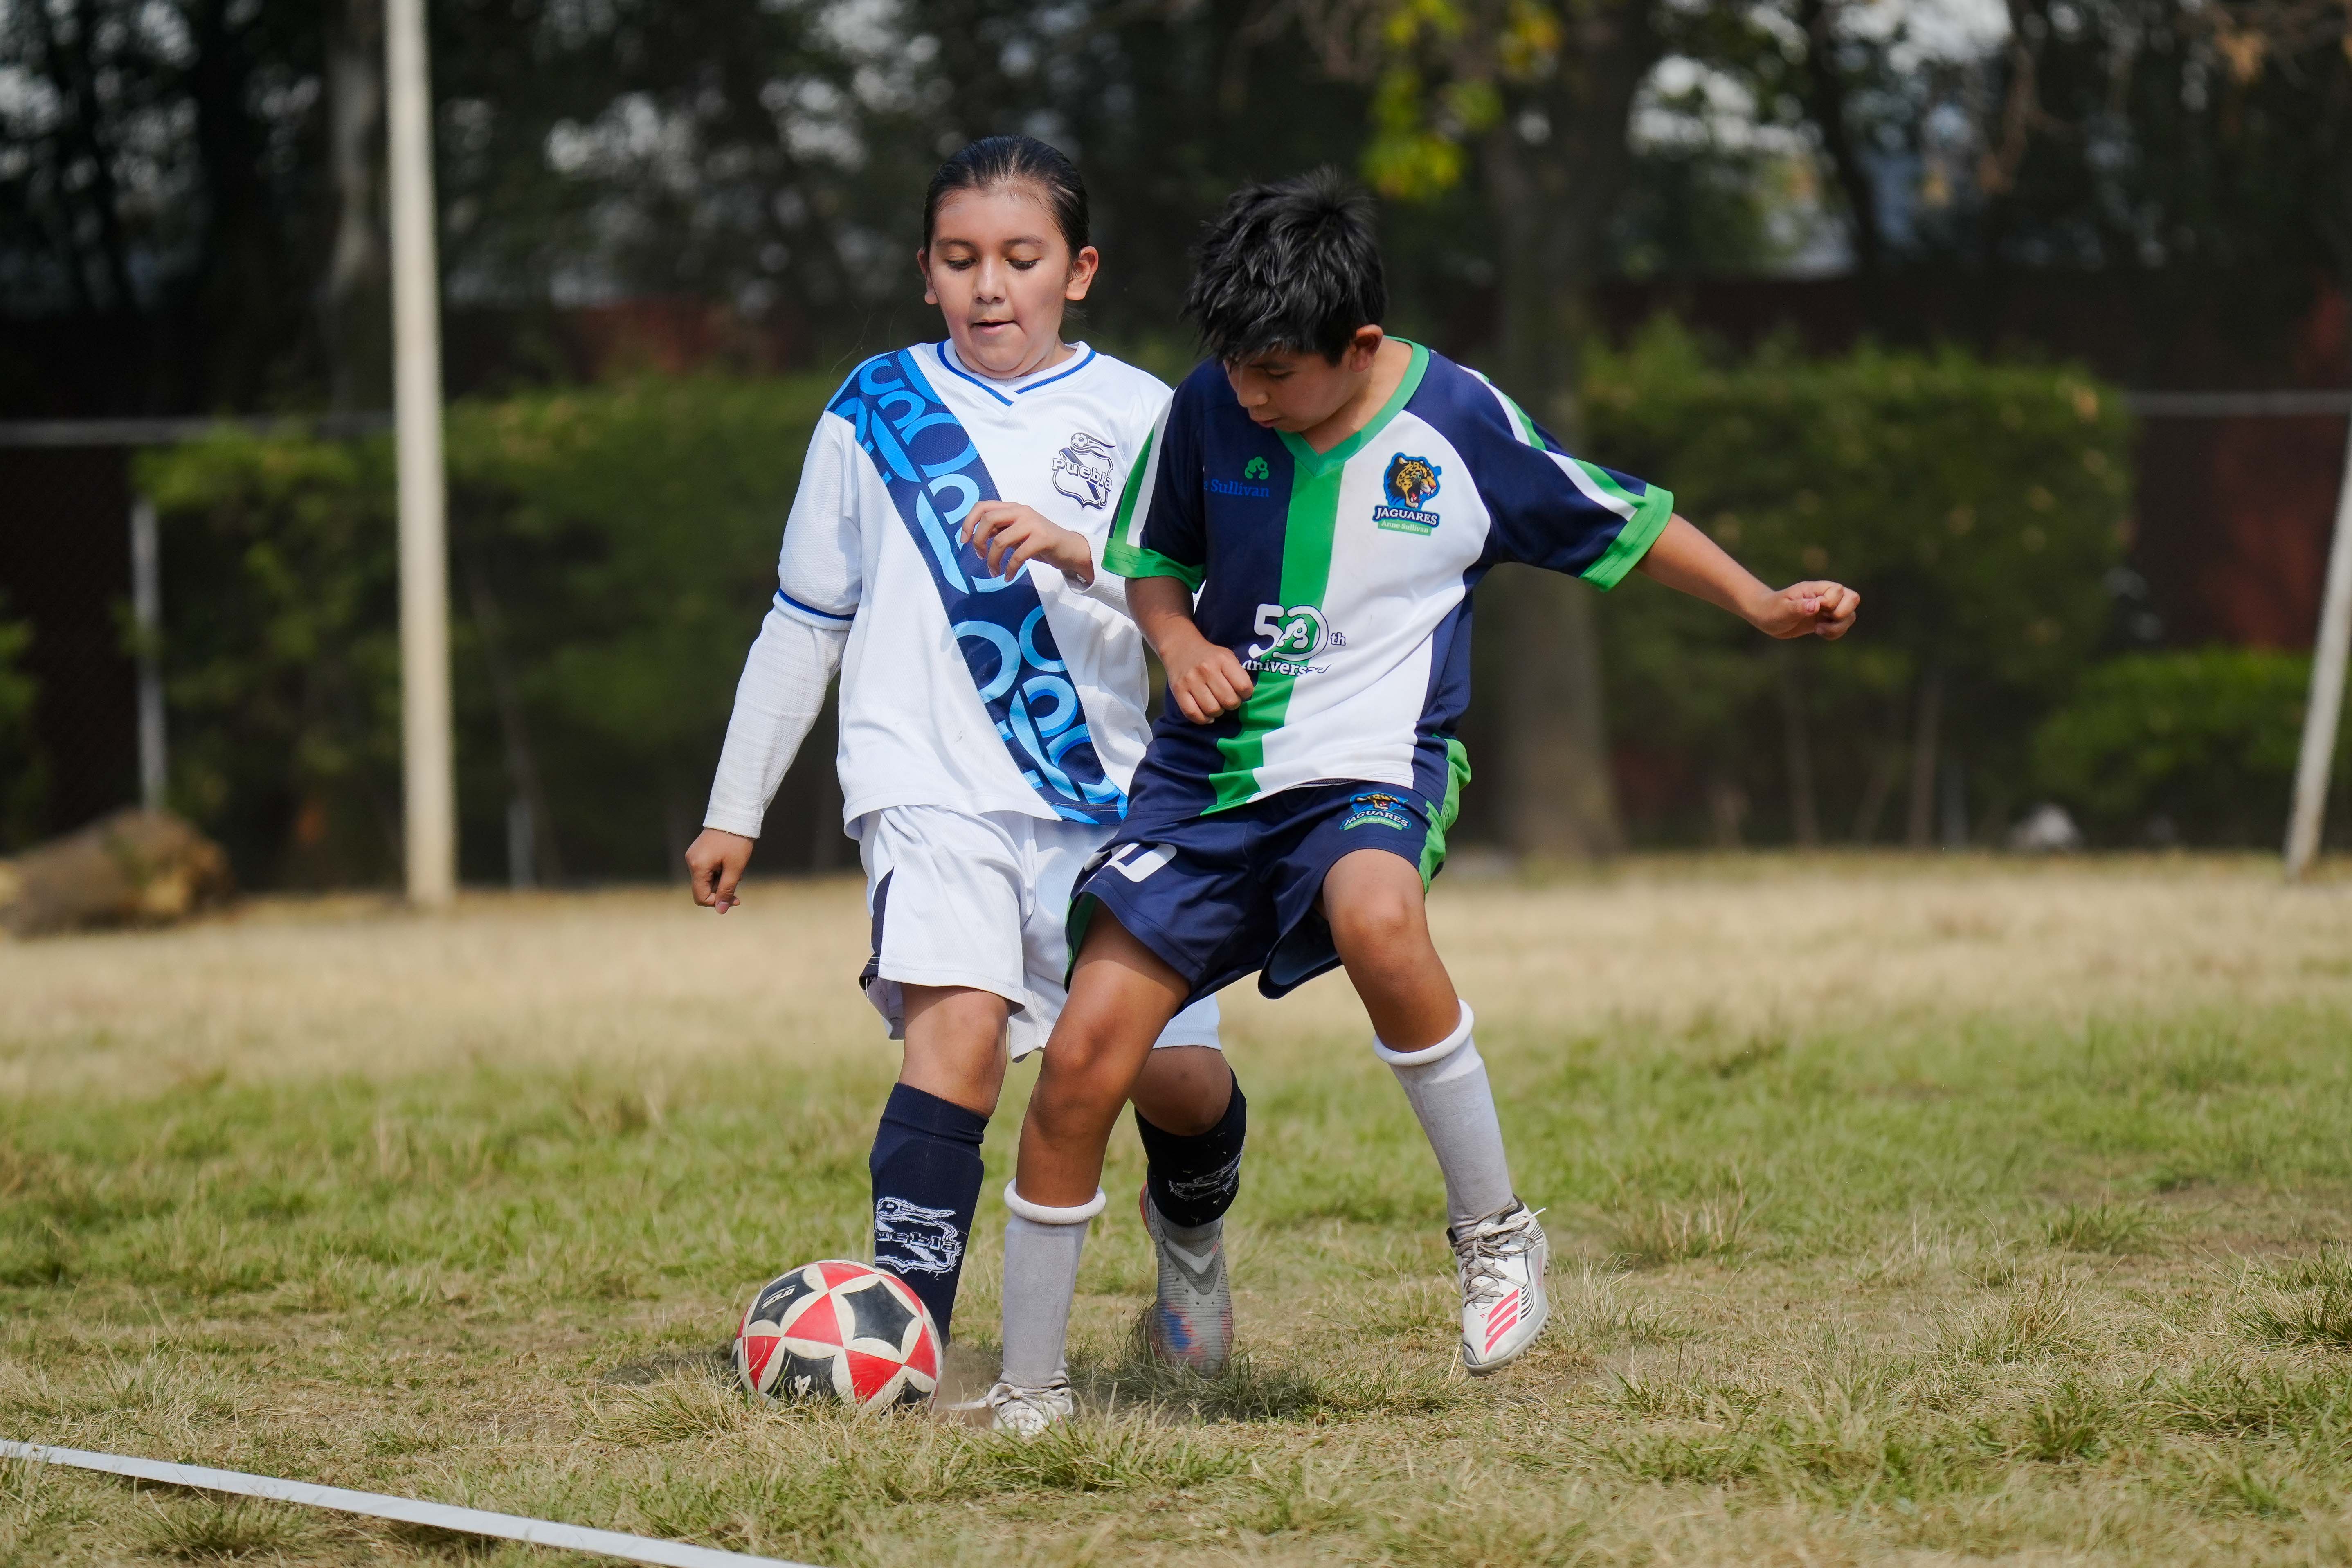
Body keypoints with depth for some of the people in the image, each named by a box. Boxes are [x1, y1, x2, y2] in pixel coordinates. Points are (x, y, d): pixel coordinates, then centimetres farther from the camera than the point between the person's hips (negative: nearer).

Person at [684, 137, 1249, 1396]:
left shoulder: (1137, 416, 6)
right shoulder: (876, 410, 9)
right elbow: (805, 622, 17)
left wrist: (1080, 550, -22)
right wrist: (735, 808, 17)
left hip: (1105, 795, 1)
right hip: (934, 792, -1)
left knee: (1175, 1075, 1)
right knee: (959, 1021, -25)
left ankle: (1192, 1227, 36)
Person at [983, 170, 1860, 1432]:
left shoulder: (1461, 425, -9)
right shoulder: (1208, 409, -2)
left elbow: (1624, 523, 6)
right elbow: (1153, 558, 15)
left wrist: (1760, 604, -3)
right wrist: (1179, 641, -5)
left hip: (1371, 765, -3)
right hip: (1208, 765, 3)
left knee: (1375, 920, -39)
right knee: (1081, 1063, -8)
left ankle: (1492, 1229, -18)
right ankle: (1028, 1393, 9)